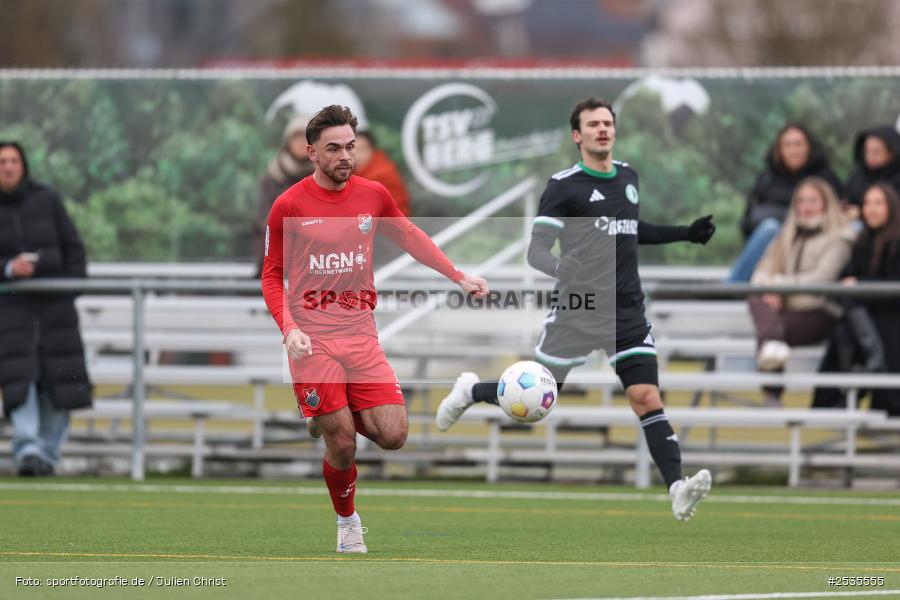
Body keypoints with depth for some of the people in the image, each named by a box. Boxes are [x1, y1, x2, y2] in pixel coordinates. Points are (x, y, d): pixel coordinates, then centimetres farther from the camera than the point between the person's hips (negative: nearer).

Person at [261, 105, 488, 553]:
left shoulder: (373, 195, 4)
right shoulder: (290, 205, -5)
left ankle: (326, 415, 23)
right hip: (313, 339, -3)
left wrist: (458, 276, 15)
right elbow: (273, 275, 2)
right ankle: (347, 523, 19)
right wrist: (288, 327, -13)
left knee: (393, 436, -7)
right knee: (342, 445, -7)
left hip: (361, 333, 3)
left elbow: (410, 237, 21)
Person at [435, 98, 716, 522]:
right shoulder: (563, 186, -8)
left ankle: (678, 491, -21)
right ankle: (471, 391, 36)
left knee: (647, 399, -11)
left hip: (628, 315, 4)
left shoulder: (628, 177, 12)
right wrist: (565, 270, -32)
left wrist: (685, 233, 24)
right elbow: (536, 251, -12)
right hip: (577, 313, -4)